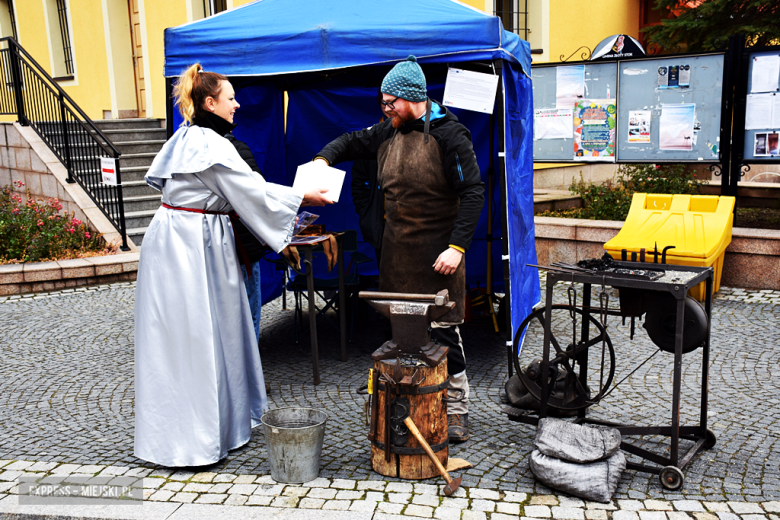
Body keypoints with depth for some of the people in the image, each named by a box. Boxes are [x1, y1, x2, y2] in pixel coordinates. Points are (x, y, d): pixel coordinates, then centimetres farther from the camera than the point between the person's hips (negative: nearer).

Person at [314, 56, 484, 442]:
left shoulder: (448, 135, -10)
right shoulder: (388, 133, 10)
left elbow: (473, 193, -13)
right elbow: (351, 142, 25)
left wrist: (457, 246, -20)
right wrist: (323, 159, 3)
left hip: (437, 253, -6)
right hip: (396, 251, 7)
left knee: (442, 331, -4)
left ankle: (456, 409, 11)